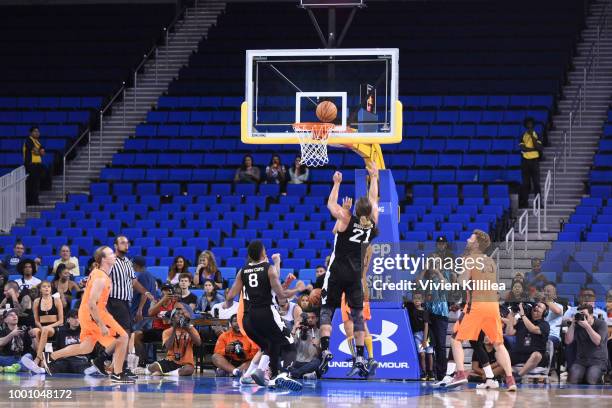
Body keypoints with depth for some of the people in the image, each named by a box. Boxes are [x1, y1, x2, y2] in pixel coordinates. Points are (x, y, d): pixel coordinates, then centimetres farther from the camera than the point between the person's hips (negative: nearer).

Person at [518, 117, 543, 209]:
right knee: (526, 183, 2)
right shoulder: (523, 136, 5)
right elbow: (523, 148, -8)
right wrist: (534, 149, -13)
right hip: (525, 161, 1)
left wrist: (532, 136, -13)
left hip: (534, 161, -1)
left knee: (536, 182, -4)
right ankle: (524, 202, 4)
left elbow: (538, 147, -10)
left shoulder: (536, 135, 4)